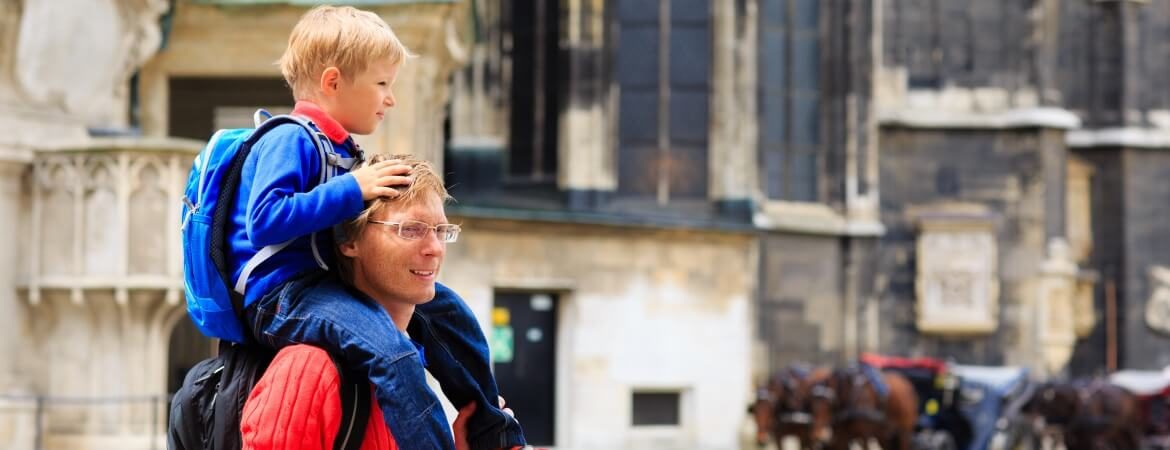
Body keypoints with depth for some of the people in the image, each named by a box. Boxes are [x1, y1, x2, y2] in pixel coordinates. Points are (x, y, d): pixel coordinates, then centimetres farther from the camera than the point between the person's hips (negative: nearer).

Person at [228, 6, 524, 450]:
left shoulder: (339, 148, 17)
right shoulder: (290, 141, -13)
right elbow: (263, 221, -26)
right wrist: (352, 191, -24)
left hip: (326, 283, 11)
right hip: (281, 292, -11)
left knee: (445, 309, 17)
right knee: (391, 352, -33)